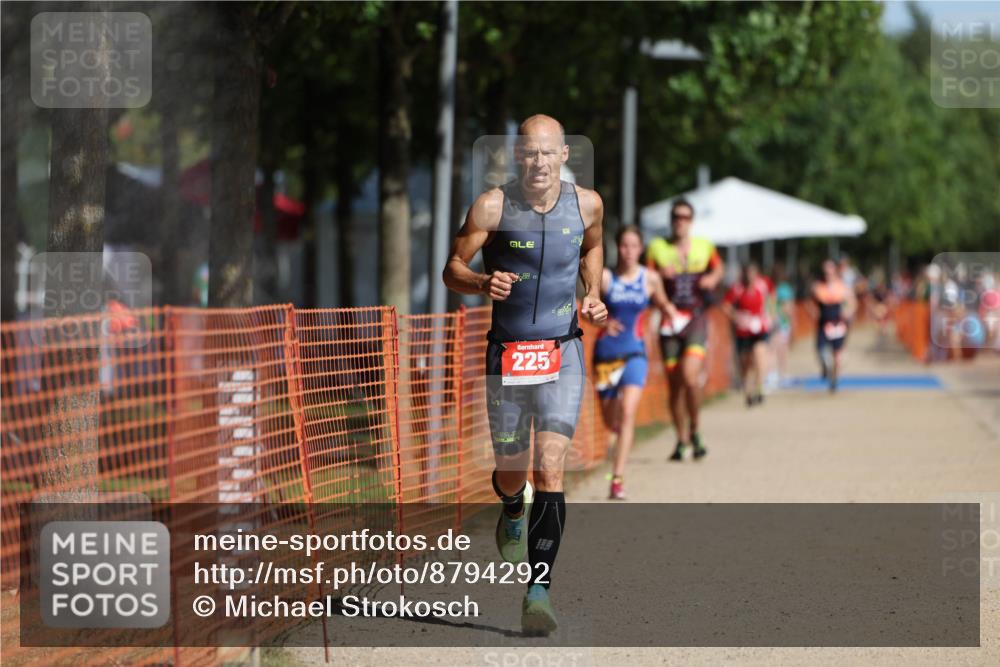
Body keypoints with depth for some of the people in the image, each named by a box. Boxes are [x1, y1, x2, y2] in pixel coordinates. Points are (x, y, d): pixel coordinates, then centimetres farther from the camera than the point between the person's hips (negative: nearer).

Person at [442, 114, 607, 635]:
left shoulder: (586, 203, -1)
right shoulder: (492, 207, -9)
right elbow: (452, 268, -2)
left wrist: (592, 294, 4)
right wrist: (482, 283, -24)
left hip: (562, 352, 0)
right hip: (506, 353, 0)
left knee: (550, 467, -15)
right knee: (510, 470, 12)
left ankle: (540, 588, -13)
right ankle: (514, 512, 51)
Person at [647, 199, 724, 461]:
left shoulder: (704, 246, 7)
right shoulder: (657, 248, 4)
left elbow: (718, 267, 26)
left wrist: (713, 278, 4)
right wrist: (659, 275, -18)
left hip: (696, 320, -1)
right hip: (669, 321, 1)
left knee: (690, 377, -19)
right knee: (674, 383, 4)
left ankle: (695, 432, 2)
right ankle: (682, 439, 20)